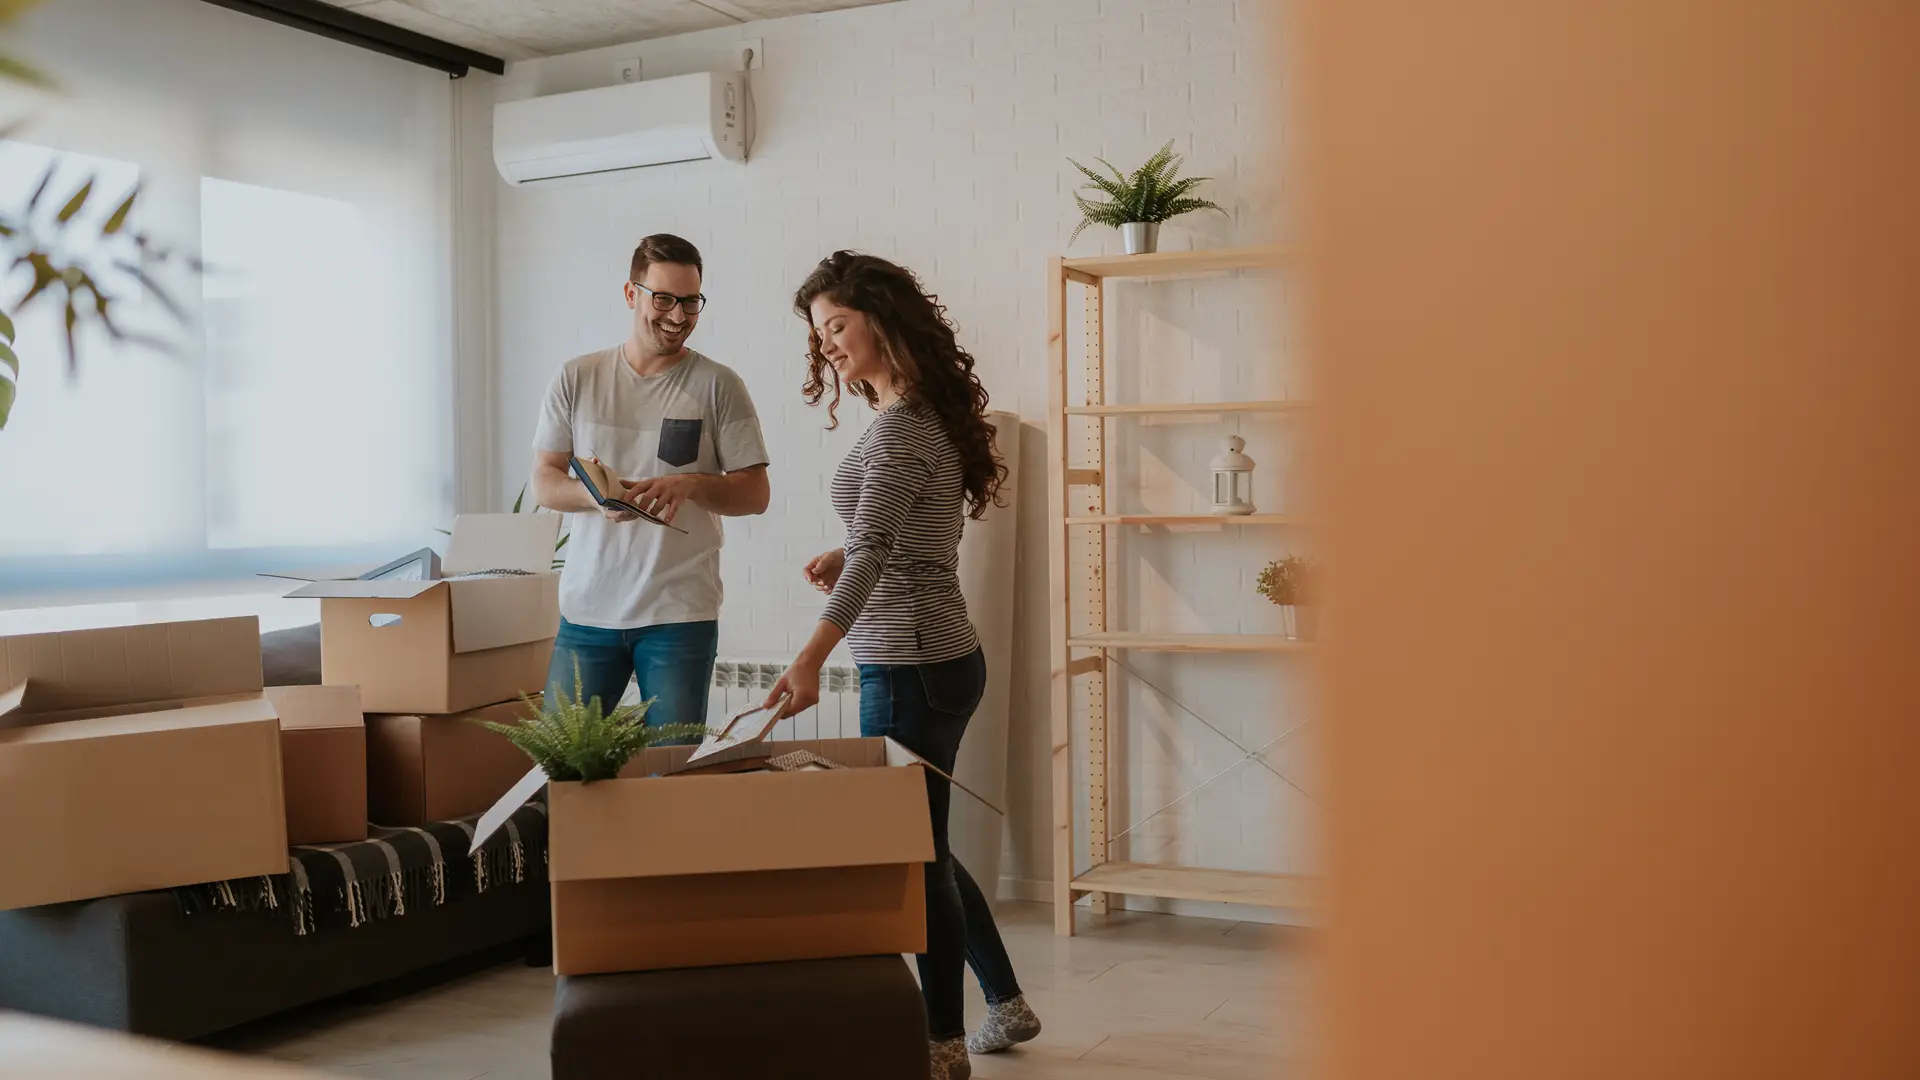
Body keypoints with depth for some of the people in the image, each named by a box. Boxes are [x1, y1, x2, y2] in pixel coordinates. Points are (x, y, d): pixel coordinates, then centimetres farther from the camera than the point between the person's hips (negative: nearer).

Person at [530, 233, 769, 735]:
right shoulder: (576, 378, 6)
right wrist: (598, 496, -15)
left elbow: (755, 494, 1)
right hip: (587, 608, 2)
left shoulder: (718, 386, 0)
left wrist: (689, 484, -18)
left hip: (681, 615, -2)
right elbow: (544, 484, 7)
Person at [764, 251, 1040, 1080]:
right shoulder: (923, 415, 12)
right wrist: (843, 558, 5)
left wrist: (812, 657, -41)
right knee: (923, 845, 19)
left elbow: (873, 550, -30)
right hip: (939, 660, 10)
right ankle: (1006, 1005, 33)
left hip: (912, 668, -10)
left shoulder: (900, 428, -17)